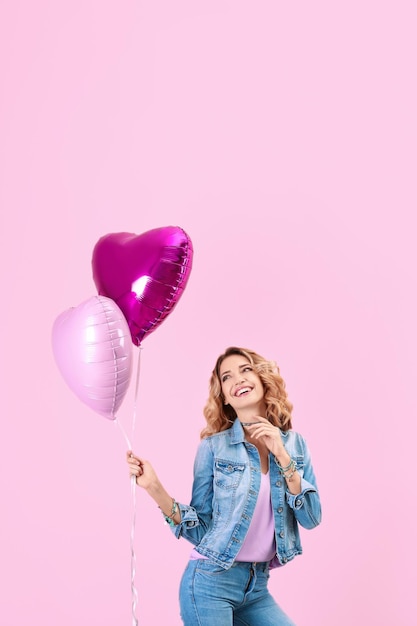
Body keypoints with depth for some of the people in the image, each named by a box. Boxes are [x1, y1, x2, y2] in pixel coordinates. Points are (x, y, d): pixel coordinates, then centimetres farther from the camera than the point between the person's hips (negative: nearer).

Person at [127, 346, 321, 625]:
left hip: (257, 586, 4)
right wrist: (154, 488, -19)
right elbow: (200, 530, -6)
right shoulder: (214, 446, -7)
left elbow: (312, 518, -4)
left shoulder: (295, 444, 3)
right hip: (210, 582, -3)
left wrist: (282, 456, -13)